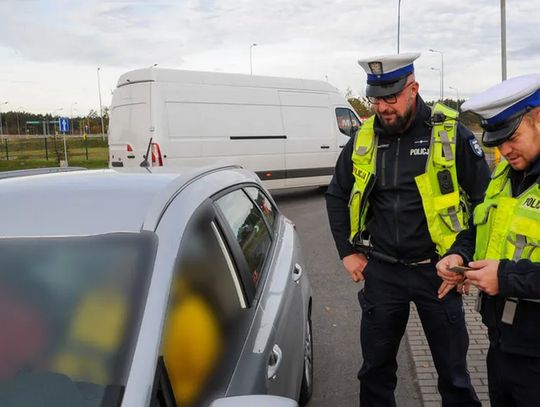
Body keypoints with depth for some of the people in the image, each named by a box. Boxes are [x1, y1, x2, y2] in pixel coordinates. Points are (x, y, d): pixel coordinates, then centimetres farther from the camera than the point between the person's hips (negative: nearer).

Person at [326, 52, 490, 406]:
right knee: (376, 367, 15)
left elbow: (485, 198, -4)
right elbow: (337, 196, 13)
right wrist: (347, 252, 8)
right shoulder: (363, 140, 1)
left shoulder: (452, 134, -9)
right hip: (381, 271, 3)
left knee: (453, 371, 11)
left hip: (436, 270, -2)